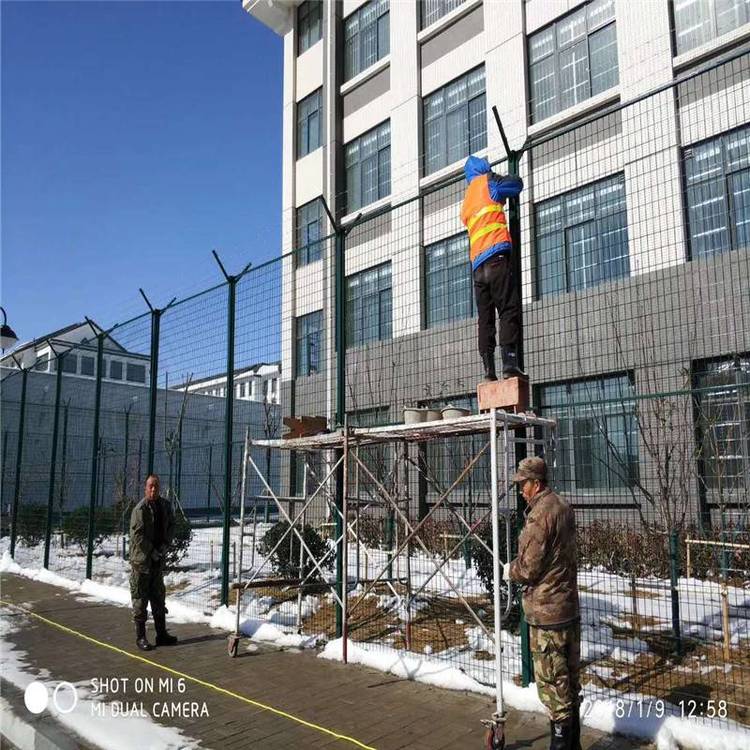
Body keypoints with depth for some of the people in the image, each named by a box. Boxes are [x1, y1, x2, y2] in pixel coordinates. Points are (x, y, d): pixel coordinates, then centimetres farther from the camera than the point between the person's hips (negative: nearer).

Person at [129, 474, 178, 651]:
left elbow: (171, 526, 11)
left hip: (159, 558, 7)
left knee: (158, 597, 14)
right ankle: (140, 637, 12)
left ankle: (161, 634, 24)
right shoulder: (140, 509, -15)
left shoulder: (165, 505, 4)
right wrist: (152, 552, -16)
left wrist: (165, 545, -4)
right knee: (140, 598, 2)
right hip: (141, 559, -7)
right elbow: (138, 535, -18)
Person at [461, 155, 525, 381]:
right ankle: (509, 362, -21)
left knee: (485, 318, 3)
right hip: (497, 257, -6)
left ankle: (489, 369, -3)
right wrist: (502, 189, 31)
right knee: (509, 310, -10)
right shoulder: (486, 181, 10)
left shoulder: (465, 204, 27)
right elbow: (517, 184, 13)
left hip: (477, 266, 6)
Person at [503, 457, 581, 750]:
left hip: (546, 612, -9)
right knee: (570, 677, 18)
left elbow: (529, 568, -21)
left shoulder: (539, 514, -21)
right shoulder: (562, 507, 8)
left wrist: (509, 569, -1)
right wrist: (517, 566, 13)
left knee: (552, 681, 2)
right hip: (570, 606, 9)